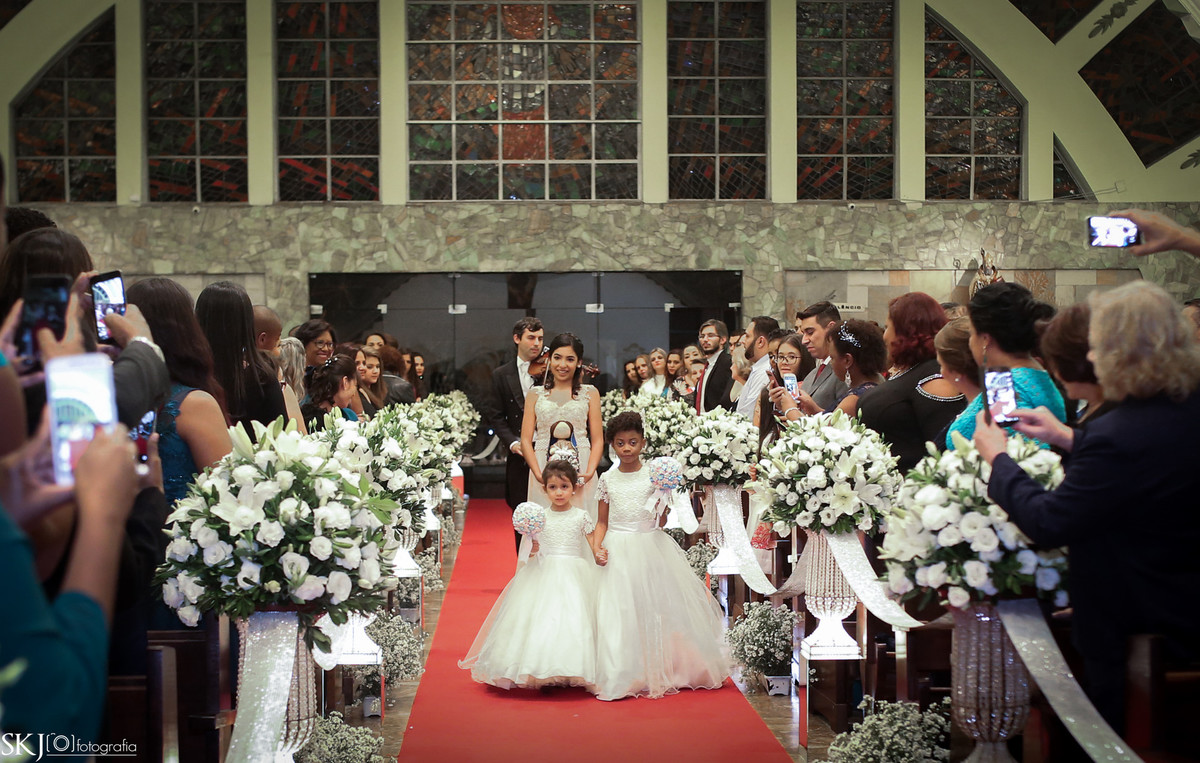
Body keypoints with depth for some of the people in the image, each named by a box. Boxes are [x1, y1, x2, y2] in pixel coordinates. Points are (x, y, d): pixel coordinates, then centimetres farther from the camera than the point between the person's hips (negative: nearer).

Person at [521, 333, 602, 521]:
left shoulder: (589, 393, 11)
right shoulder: (535, 394, 12)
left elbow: (598, 441, 5)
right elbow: (526, 441, 5)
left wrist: (589, 472, -13)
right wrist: (538, 474, -12)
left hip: (580, 472, 0)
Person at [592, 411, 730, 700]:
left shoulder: (653, 475, 0)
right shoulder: (608, 479, 4)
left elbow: (660, 519, -2)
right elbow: (603, 520, 8)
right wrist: (596, 545, -7)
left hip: (650, 546, -1)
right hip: (618, 552, 1)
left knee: (656, 608, 3)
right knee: (619, 614, -3)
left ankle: (661, 671, 16)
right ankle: (622, 676, 4)